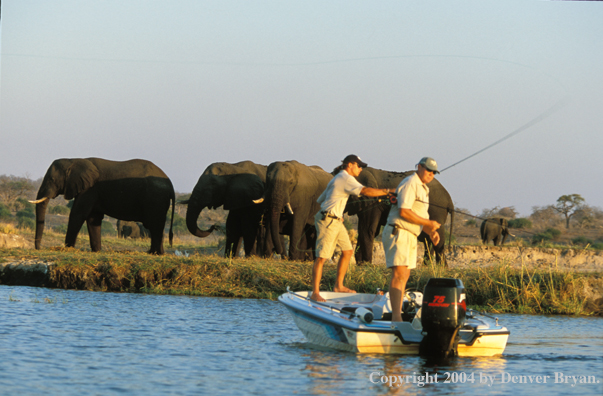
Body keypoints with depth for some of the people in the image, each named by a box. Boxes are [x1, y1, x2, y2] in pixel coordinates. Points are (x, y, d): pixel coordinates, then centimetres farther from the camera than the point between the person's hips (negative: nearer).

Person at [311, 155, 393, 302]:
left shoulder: (338, 178, 20)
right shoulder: (346, 178, -12)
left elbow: (320, 200, 23)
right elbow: (365, 191, -26)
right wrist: (388, 191, -26)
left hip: (336, 222, 11)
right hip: (327, 221, -11)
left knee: (347, 251, 13)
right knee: (322, 256, -10)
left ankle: (339, 285, 21)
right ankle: (315, 293, -11)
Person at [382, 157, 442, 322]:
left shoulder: (423, 189, 21)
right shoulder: (410, 184, -11)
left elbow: (420, 216, 23)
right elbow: (404, 212, -22)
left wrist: (431, 232, 5)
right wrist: (428, 223, -15)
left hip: (410, 236, 11)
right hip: (398, 232, -11)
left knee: (404, 276, 11)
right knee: (399, 273, -19)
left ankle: (397, 314, 15)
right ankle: (396, 316, -27)